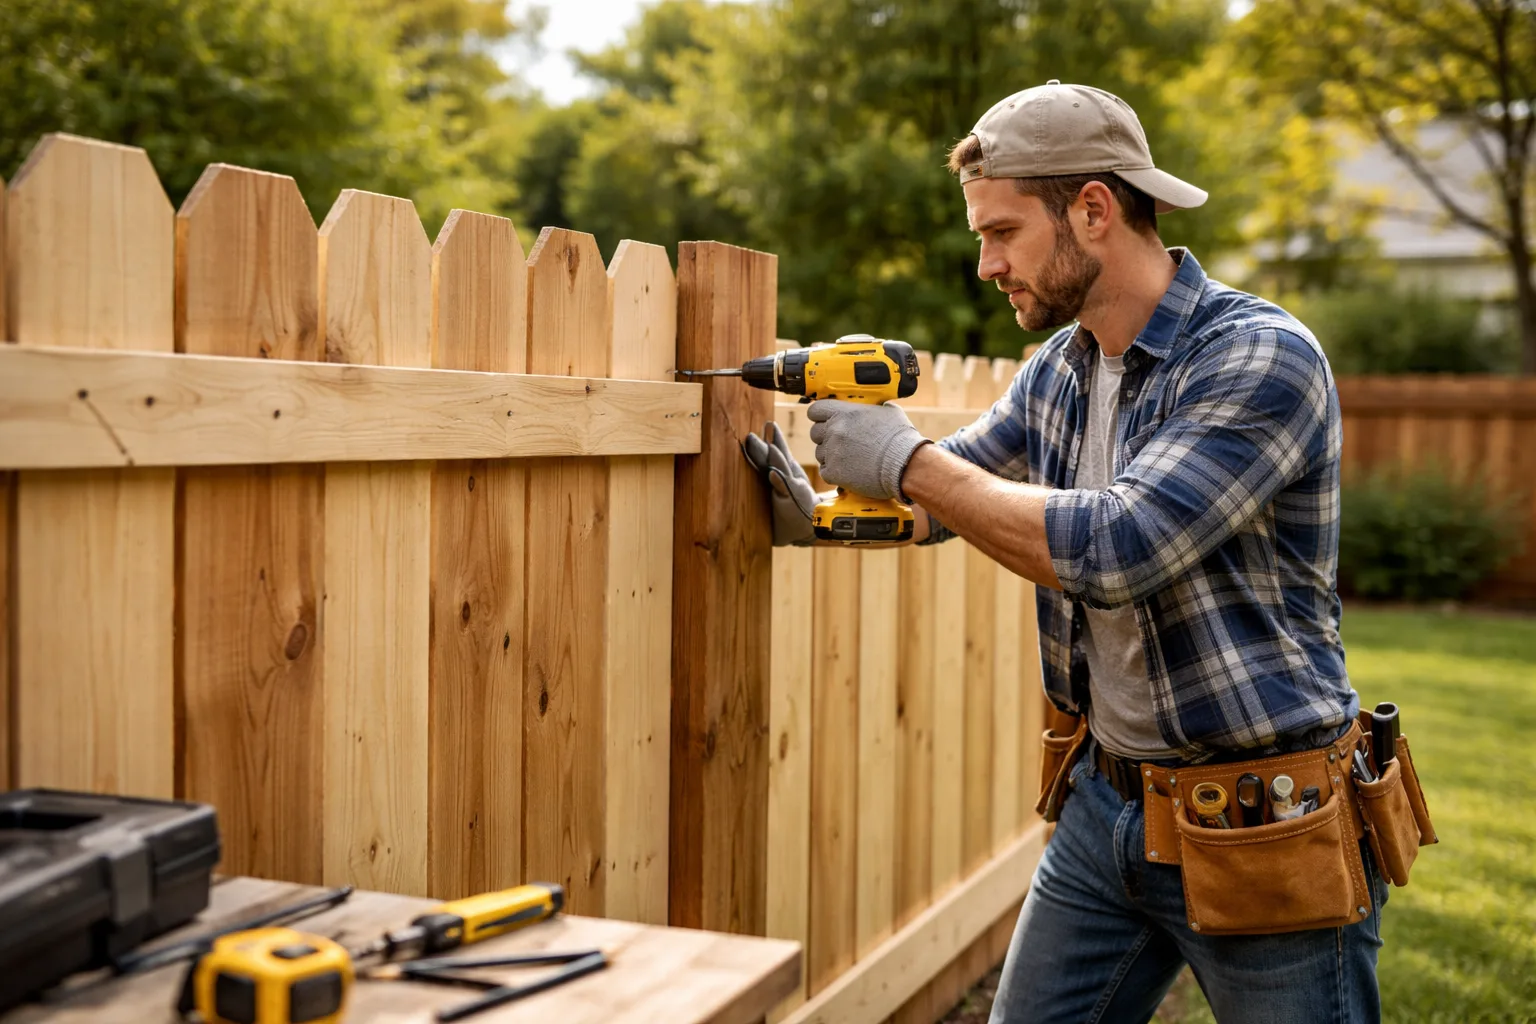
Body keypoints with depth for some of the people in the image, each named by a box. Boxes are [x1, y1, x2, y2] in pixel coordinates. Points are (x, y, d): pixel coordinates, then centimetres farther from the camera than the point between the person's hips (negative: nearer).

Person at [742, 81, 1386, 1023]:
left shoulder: (1261, 357, -19)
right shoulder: (1059, 373, 5)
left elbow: (1116, 549, -29)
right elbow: (945, 499, 19)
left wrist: (906, 461, -21)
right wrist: (813, 517, 0)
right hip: (1106, 804, 7)